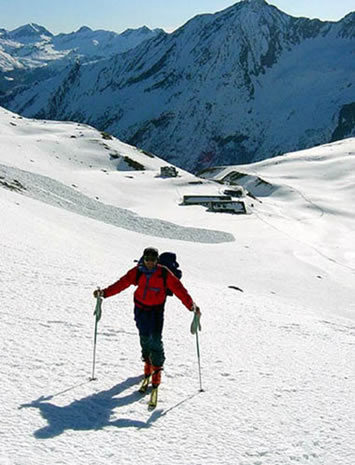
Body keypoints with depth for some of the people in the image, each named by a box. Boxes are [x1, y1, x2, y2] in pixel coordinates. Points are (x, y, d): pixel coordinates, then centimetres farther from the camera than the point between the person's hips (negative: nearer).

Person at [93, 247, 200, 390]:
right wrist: (104, 292, -20)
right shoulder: (137, 272, -10)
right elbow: (121, 283, -10)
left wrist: (191, 305, -28)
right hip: (141, 309, 2)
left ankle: (157, 369, 3)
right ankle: (148, 360, 32)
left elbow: (178, 289, -18)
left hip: (157, 310, -2)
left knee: (156, 339, -11)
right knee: (145, 337, 6)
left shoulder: (164, 273, -15)